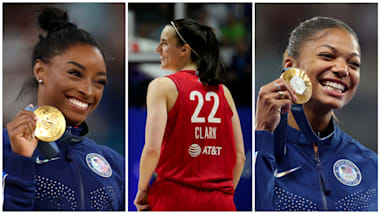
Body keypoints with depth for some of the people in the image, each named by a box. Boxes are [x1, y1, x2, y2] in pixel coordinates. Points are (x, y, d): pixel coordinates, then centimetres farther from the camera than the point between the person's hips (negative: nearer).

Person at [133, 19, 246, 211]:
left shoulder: (162, 85, -3)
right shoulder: (223, 92, 11)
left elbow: (152, 149, -13)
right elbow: (240, 156, 10)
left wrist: (142, 190, 0)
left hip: (175, 198, -4)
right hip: (220, 202, 4)